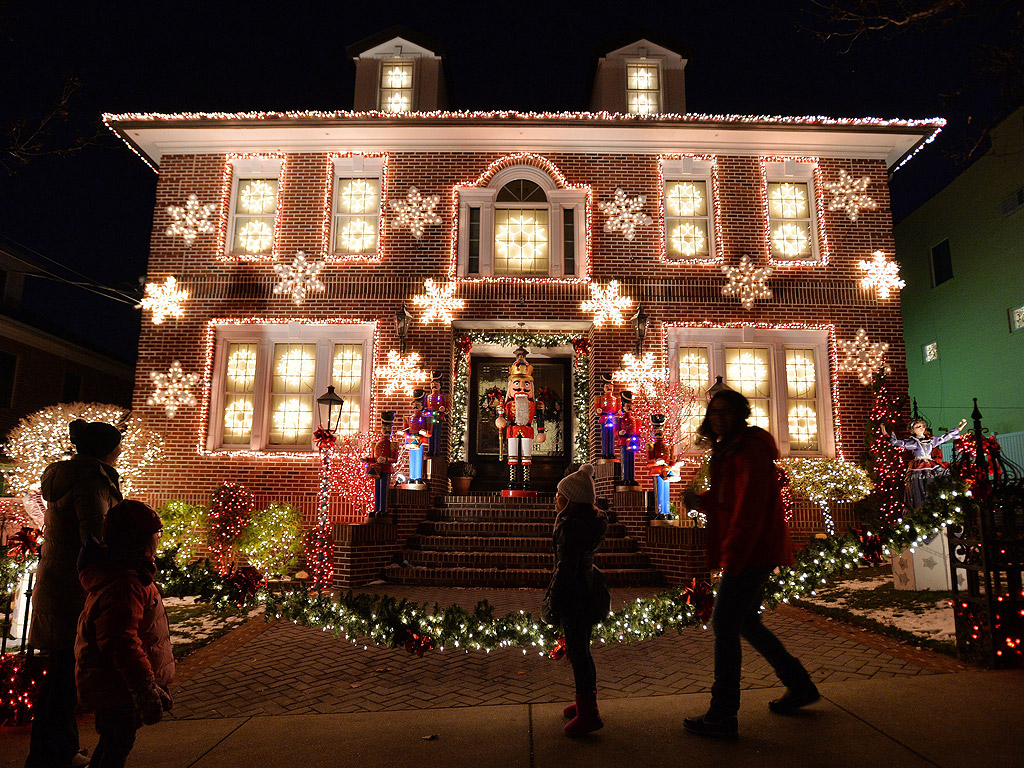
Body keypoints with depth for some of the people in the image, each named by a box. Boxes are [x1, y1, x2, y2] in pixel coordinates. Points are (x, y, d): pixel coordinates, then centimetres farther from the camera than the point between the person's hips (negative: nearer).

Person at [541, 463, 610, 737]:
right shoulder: (590, 520, 8)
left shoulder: (570, 525, -20)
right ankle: (587, 703, 31)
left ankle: (587, 714, 4)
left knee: (576, 652, -2)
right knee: (582, 649, 19)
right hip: (589, 589, 10)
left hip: (574, 593, -10)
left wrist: (554, 602, -18)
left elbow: (566, 566, -21)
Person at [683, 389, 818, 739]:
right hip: (750, 554, 10)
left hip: (753, 553, -10)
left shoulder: (750, 450, -15)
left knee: (724, 624, -8)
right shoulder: (728, 450, 17)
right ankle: (800, 686, 33)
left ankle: (722, 717, 0)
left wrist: (732, 556, -24)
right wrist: (701, 501, 7)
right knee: (745, 622, 19)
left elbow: (750, 508, -22)